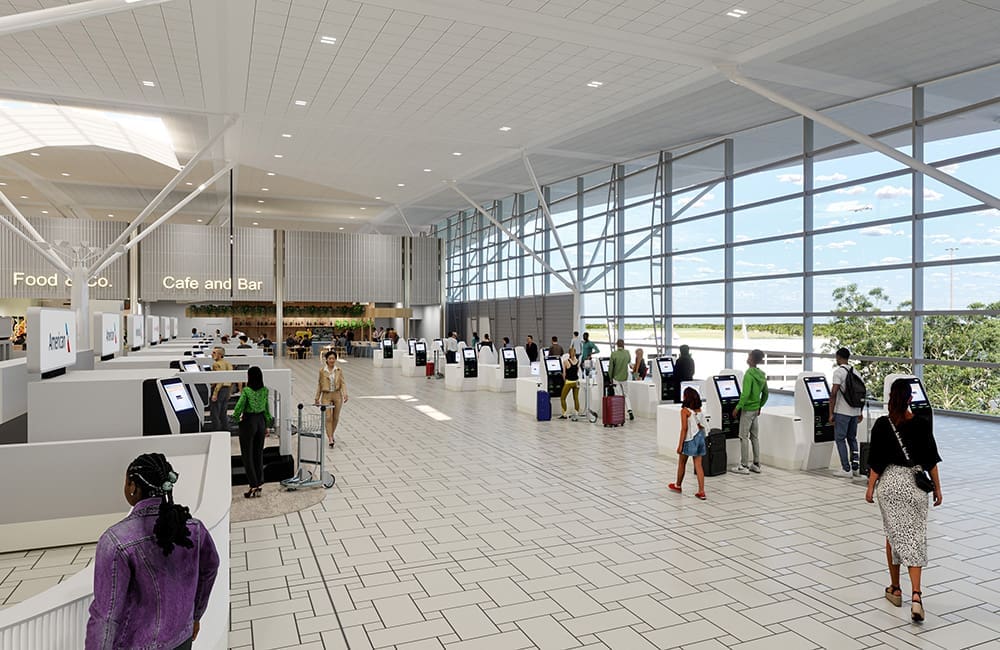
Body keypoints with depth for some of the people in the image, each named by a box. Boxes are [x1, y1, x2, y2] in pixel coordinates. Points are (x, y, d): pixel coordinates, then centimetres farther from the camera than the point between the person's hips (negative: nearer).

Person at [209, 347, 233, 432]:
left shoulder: (217, 364, -14)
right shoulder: (228, 364, 12)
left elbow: (219, 380, -21)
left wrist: (215, 394, -21)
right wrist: (229, 392, 20)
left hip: (219, 389, -8)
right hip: (227, 389, 8)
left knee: (215, 414, -1)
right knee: (223, 414, 15)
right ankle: (226, 431, 18)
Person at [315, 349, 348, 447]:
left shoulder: (338, 370, 1)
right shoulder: (322, 371, 0)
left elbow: (343, 383, -1)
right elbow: (319, 385, 7)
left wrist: (345, 394, -15)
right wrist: (317, 398, 8)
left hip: (337, 395, 2)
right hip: (326, 395, -2)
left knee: (336, 417, 10)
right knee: (328, 417, -10)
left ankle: (331, 435, 29)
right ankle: (330, 439, -13)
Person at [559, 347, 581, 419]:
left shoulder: (566, 361, -11)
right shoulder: (578, 361, 0)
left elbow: (564, 373, -4)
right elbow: (578, 372, 11)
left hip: (569, 382, -4)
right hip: (576, 381, 4)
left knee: (562, 398, 9)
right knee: (576, 399, 8)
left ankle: (564, 414, 8)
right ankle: (576, 415, 7)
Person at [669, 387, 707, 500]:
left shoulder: (685, 411, -14)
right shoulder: (699, 409, 4)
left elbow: (684, 428, -16)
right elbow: (702, 426, 6)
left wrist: (680, 445, -12)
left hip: (689, 439, -5)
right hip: (700, 437, 5)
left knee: (682, 463, 15)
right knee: (698, 465, 4)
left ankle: (678, 485, 32)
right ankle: (701, 491, 0)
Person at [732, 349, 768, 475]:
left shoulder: (749, 374, -18)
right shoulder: (761, 375, 8)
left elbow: (745, 394, -24)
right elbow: (765, 393, 15)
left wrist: (738, 407, -17)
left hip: (747, 409, -8)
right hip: (756, 409, 8)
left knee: (744, 437, -2)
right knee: (754, 437, 14)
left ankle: (744, 466, 1)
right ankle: (756, 465, 18)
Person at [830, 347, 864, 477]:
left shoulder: (838, 372, -11)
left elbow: (834, 393, -17)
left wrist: (831, 413, -12)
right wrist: (860, 413, 22)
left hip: (842, 412, -7)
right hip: (855, 411, 7)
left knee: (840, 438, 0)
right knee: (852, 438, 17)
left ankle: (846, 469, -2)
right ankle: (855, 468, 18)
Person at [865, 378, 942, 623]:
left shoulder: (882, 425, -9)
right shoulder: (922, 425, -6)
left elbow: (876, 462, -7)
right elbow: (931, 460, 0)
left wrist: (870, 488, 3)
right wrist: (937, 488, 10)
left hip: (889, 484, -1)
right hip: (915, 486, 1)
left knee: (893, 535, 14)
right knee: (915, 539, 5)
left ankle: (895, 590, 24)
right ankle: (916, 595, -8)